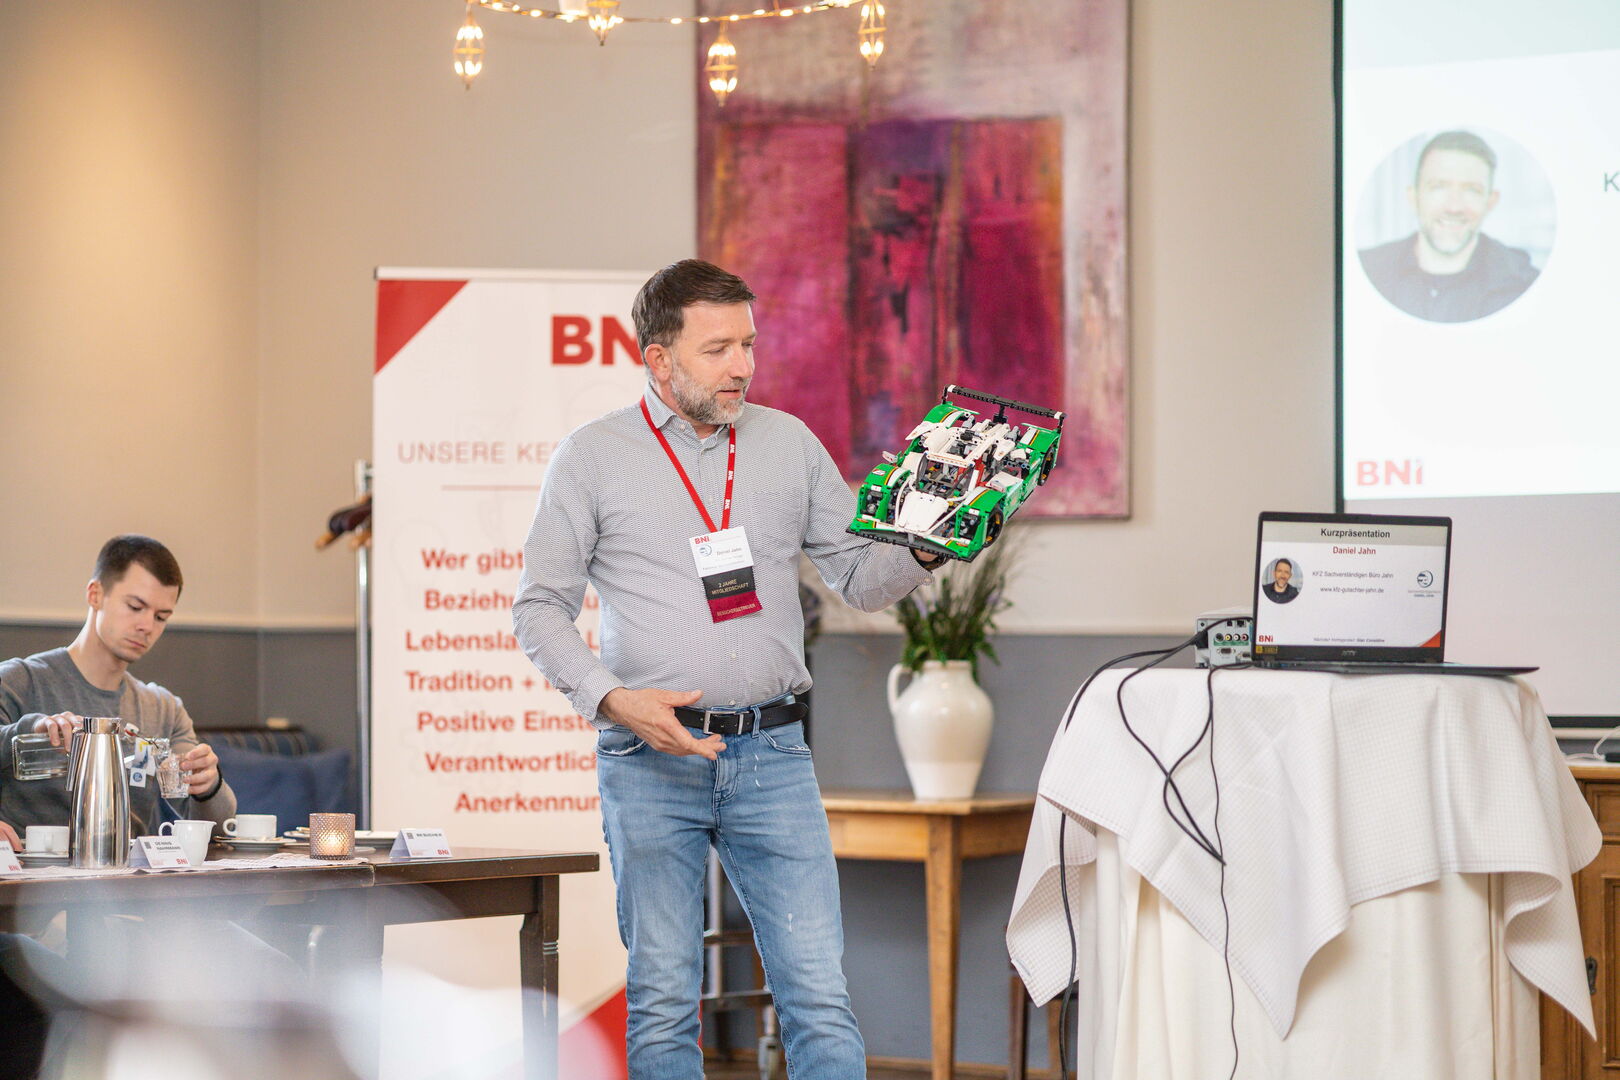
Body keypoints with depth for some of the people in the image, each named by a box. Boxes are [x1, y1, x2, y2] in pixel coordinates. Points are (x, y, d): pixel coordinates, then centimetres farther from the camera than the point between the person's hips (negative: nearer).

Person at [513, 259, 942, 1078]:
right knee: (663, 1002, 1)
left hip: (771, 755, 2)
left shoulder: (789, 443, 11)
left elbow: (861, 578, 15)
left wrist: (923, 549, -7)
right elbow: (540, 608, 2)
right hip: (649, 763, -2)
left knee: (819, 995, -4)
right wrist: (612, 699, -13)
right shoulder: (592, 458, 3)